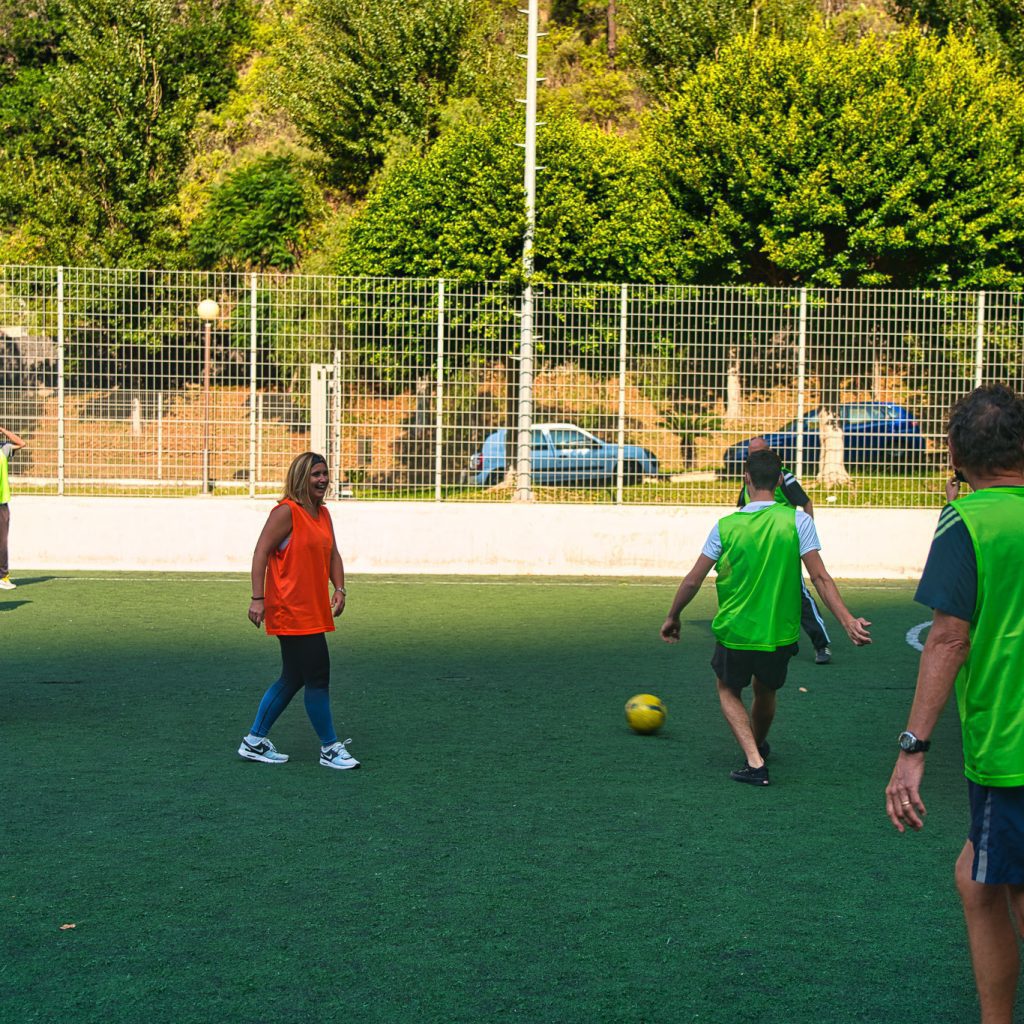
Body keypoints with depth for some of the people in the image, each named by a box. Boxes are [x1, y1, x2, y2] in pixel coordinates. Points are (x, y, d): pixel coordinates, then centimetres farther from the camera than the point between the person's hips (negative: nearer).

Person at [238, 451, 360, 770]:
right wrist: (258, 598, -19)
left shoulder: (323, 514, 14)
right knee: (318, 676, -5)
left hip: (314, 610, 9)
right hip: (291, 612, -9)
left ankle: (254, 743, 22)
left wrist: (339, 589, 6)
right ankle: (330, 748, 5)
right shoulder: (286, 511, -12)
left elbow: (333, 554, 20)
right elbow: (261, 552, -14)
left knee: (293, 678, 14)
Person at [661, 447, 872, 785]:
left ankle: (754, 762, 2)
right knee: (765, 692, 27)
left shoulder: (726, 526, -8)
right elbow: (820, 577, -15)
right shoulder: (797, 520, -9)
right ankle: (759, 746, 51)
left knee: (728, 690, 20)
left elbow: (692, 581, -3)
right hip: (781, 636, 2)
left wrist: (672, 618, 11)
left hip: (735, 632, -2)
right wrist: (848, 621, -13)